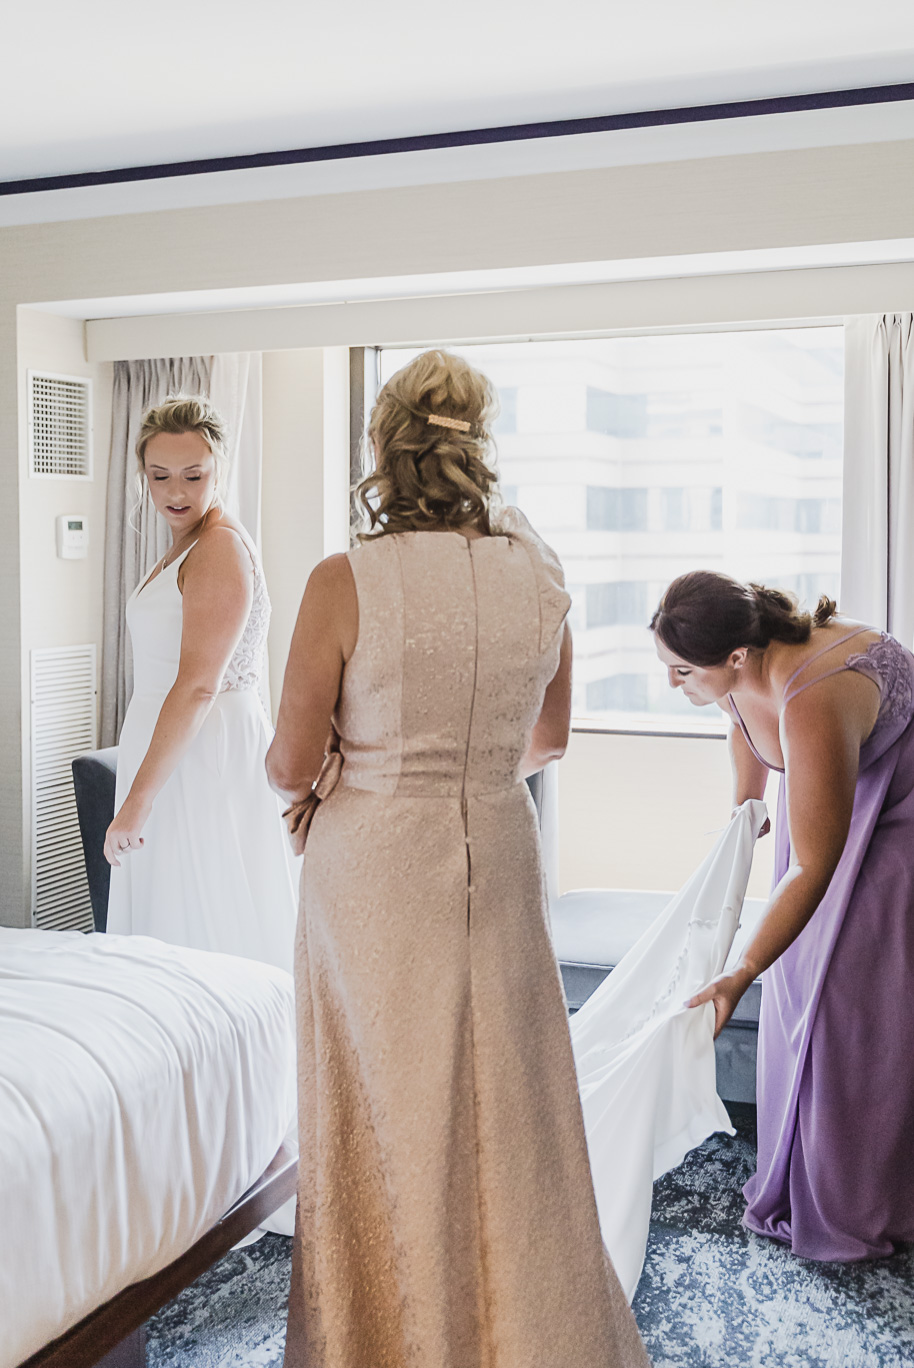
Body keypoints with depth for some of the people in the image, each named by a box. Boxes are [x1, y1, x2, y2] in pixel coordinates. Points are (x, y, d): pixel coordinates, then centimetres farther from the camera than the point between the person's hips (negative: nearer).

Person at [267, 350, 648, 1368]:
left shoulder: (345, 582, -15)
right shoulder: (539, 575, -3)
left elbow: (291, 767, -10)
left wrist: (353, 768, 13)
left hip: (375, 873, -3)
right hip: (499, 859, 3)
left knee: (388, 1124, 13)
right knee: (508, 1115, 16)